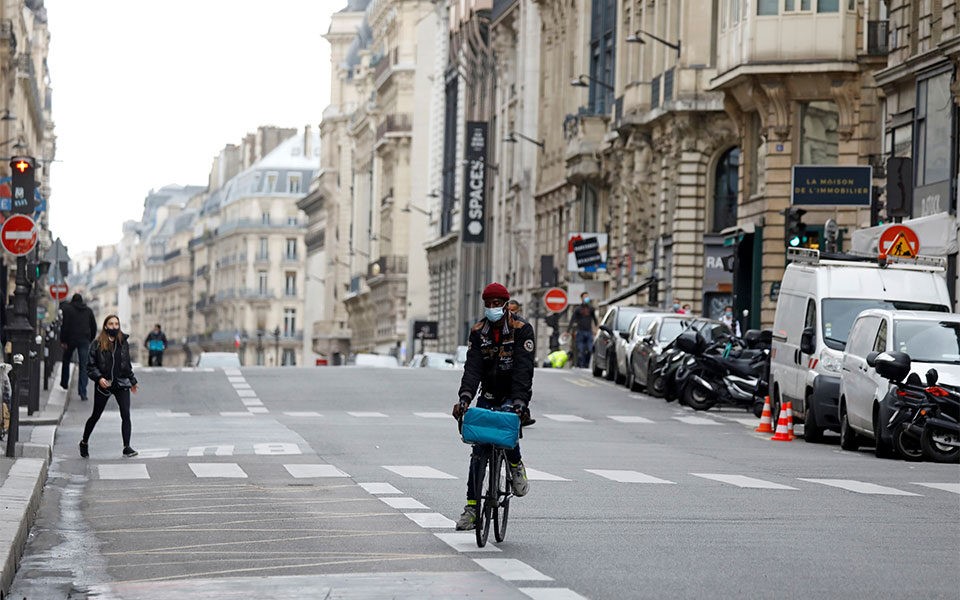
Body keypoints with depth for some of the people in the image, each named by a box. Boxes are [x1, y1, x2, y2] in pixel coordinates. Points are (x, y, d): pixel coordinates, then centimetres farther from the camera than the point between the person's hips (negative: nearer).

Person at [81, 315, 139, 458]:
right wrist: (99, 378, -20)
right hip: (103, 386, -2)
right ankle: (84, 443, 30)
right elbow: (90, 365, -5)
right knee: (95, 415, 10)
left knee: (126, 414, -12)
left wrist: (132, 381, 22)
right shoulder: (97, 344, -6)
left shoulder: (123, 342, 6)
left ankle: (127, 447, -10)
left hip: (121, 384, 2)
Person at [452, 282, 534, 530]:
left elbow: (523, 368, -22)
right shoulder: (478, 331, -2)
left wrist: (519, 401, -35)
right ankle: (472, 506, 1)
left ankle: (516, 465, 2)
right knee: (479, 449, -4)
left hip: (515, 393, -4)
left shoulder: (521, 329, -13)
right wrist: (464, 398, -29)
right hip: (489, 393, 4)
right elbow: (472, 367, -12)